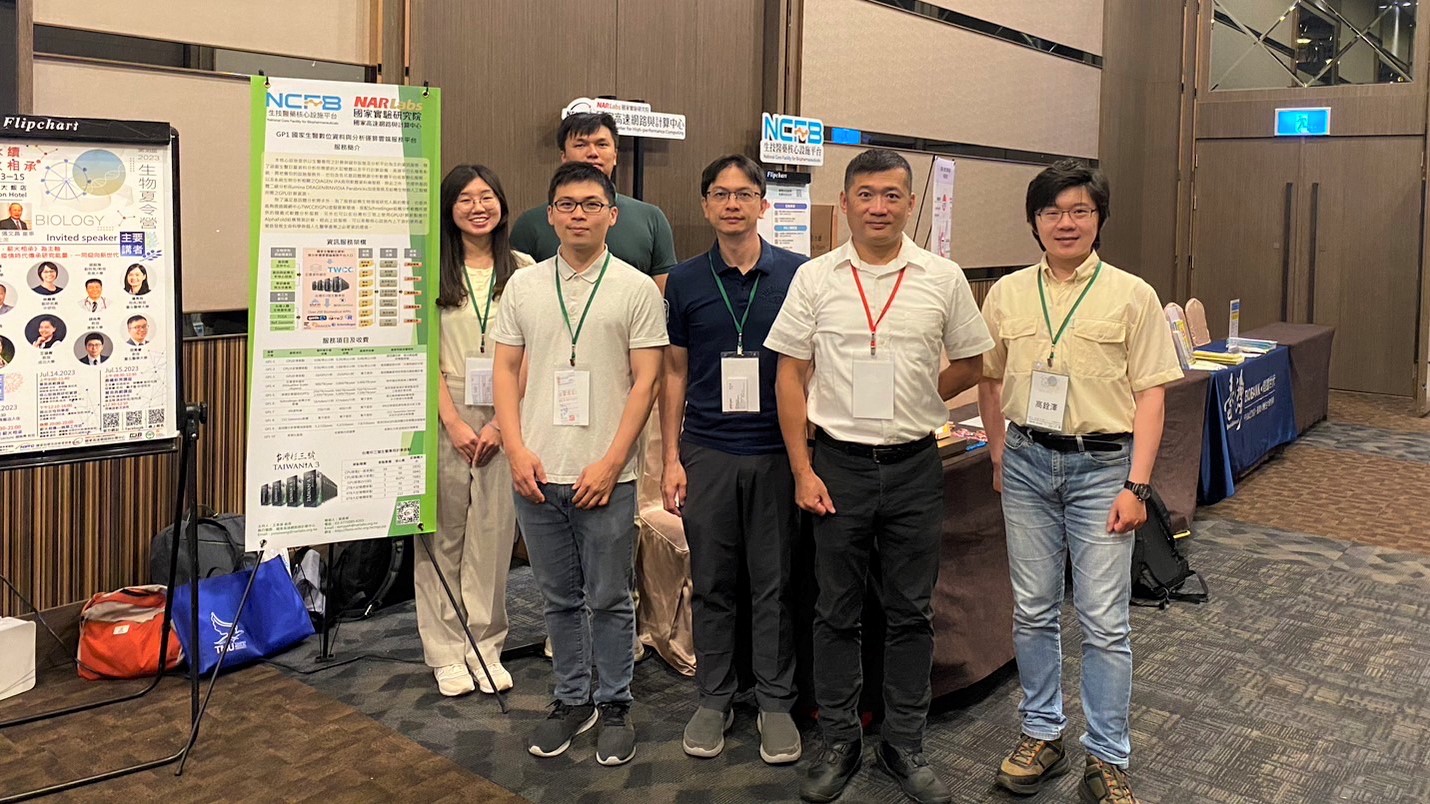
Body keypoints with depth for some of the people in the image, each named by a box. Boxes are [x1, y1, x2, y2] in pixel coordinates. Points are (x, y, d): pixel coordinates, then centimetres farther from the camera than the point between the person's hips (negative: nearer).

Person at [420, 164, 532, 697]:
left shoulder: (522, 270, 6)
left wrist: (500, 423, -7)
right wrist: (454, 422, -10)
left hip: (502, 421, 1)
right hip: (445, 418, -1)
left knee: (494, 534, 4)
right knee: (443, 536, 2)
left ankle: (486, 647, 17)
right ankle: (446, 653, 13)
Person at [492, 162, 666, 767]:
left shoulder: (637, 288, -3)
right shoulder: (523, 285, 8)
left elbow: (646, 380, -6)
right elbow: (506, 369, 8)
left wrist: (611, 462, -12)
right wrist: (516, 451, -3)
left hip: (605, 475, -3)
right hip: (536, 472, 3)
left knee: (610, 599, 7)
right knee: (560, 598, 15)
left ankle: (614, 707, 22)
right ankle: (572, 701, 29)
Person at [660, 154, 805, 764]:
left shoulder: (797, 275, 0)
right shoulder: (685, 281, 4)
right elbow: (674, 372, 8)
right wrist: (670, 457, 2)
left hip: (777, 452, -1)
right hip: (706, 453, 1)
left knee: (775, 583, 6)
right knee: (711, 582, 9)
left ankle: (776, 701, 20)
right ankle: (713, 698, 23)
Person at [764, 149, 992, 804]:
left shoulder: (943, 278, 1)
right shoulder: (815, 278, -1)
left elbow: (969, 364, 11)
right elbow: (789, 375, 0)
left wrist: (914, 401, 0)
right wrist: (802, 471, -5)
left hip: (913, 466, 1)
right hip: (838, 463, 0)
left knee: (911, 612, 10)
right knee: (837, 612, 10)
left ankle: (905, 745, 25)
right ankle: (838, 743, 24)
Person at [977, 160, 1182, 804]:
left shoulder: (1132, 296, -3)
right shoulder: (1007, 294, 5)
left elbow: (1149, 395, -4)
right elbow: (990, 381, 15)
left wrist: (1136, 485, -10)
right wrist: (999, 458, 10)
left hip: (1101, 468, -3)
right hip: (1027, 464, 3)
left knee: (1104, 621, 0)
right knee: (1033, 610, 11)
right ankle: (1042, 734, 27)